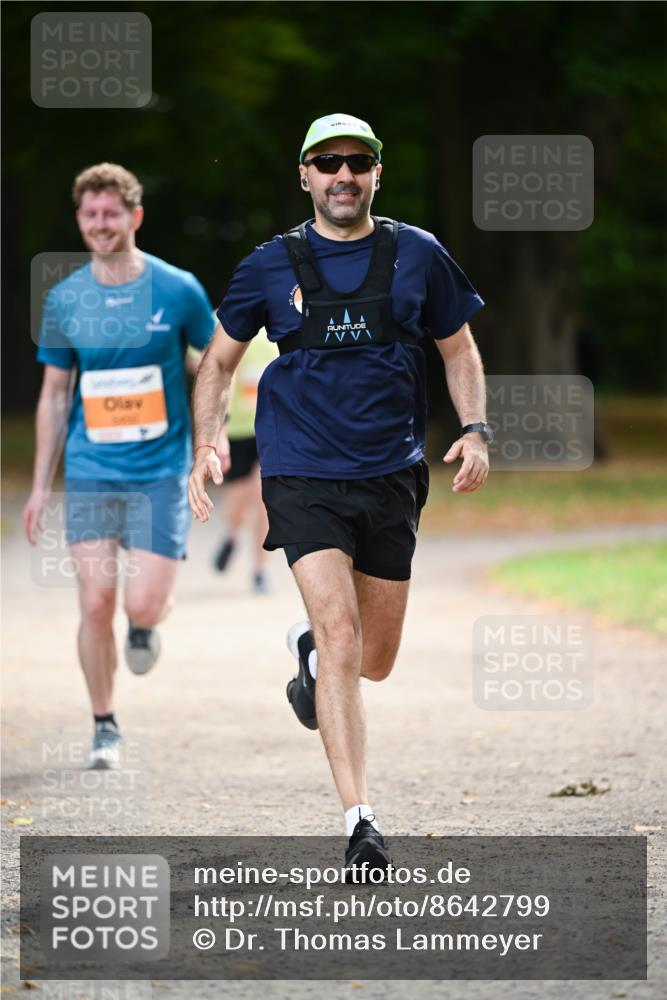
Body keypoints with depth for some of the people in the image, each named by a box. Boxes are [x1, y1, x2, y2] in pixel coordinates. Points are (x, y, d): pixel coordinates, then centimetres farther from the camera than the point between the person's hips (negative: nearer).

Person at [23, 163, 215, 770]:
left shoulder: (178, 290, -4)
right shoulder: (65, 300, 3)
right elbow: (55, 394, 11)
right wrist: (41, 486, 9)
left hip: (161, 471, -2)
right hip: (91, 473, 2)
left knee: (143, 604, -11)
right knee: (96, 602, -4)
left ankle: (147, 624, 27)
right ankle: (105, 726, 12)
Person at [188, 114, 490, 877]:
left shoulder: (418, 257, 4)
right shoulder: (271, 266, 2)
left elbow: (458, 351, 15)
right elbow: (219, 362, 13)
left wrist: (474, 430, 0)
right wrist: (205, 447, 0)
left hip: (390, 479, 3)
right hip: (304, 477, -3)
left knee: (374, 661, 10)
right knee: (341, 636, -18)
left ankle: (309, 651, 47)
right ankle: (359, 819, -18)